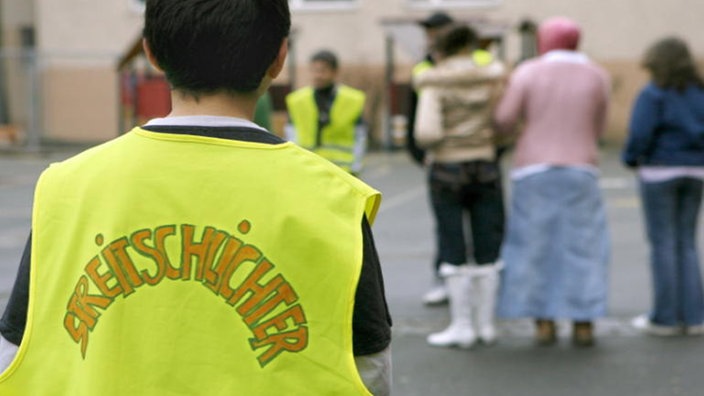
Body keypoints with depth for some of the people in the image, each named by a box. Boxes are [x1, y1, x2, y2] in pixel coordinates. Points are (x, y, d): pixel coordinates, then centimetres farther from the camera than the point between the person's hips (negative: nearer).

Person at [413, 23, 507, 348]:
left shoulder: (433, 84, -8)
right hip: (485, 167, 3)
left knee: (453, 250, 5)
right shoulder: (492, 76, 0)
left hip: (446, 169, -3)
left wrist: (428, 145, 2)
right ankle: (486, 324, 15)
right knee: (487, 250, 10)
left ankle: (462, 325, 9)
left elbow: (426, 133, -20)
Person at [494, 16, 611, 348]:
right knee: (582, 248, 7)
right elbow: (596, 131, 10)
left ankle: (543, 323, 5)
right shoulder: (596, 76, 3)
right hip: (579, 173, 1)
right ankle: (583, 324, 3)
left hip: (534, 172, 0)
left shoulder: (527, 73, -1)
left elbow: (504, 121, -5)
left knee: (535, 247, 7)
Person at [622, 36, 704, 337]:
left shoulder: (653, 94, -11)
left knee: (662, 244, 1)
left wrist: (631, 159, 1)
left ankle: (665, 318, 5)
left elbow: (640, 134, -16)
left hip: (660, 170, -5)